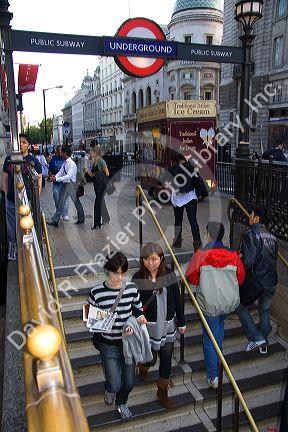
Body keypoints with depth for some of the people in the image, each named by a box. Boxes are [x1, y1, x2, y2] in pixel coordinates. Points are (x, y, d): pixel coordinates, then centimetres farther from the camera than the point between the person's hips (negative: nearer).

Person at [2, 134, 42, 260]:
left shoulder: (33, 161, -1)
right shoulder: (9, 159, 6)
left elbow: (39, 179, 0)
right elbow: (5, 178, 13)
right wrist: (5, 194, 7)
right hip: (11, 201, 3)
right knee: (11, 229, 11)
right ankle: (12, 249, 28)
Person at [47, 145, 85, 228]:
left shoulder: (72, 164, -19)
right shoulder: (65, 163, 7)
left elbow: (68, 176, -27)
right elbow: (60, 172, 5)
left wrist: (57, 179, -30)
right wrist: (55, 176, -16)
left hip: (71, 184, -8)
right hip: (64, 184, 8)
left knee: (76, 202, 9)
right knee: (60, 203, 6)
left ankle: (81, 219, 28)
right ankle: (55, 221, 7)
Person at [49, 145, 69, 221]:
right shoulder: (53, 159, 6)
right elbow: (50, 170, 11)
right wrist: (51, 176, -9)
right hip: (56, 182, 2)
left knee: (65, 199, -2)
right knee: (57, 199, 9)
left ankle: (65, 214, 8)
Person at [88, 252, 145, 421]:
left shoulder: (132, 288, -10)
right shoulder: (97, 292, -17)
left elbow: (138, 309, 5)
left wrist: (139, 317, -16)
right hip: (109, 345, -2)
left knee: (129, 383, 14)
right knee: (115, 385, 0)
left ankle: (122, 402, 50)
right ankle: (110, 389, 40)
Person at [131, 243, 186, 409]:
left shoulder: (169, 274, -9)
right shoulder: (138, 278, -16)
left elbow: (177, 299, 0)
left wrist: (182, 322, 7)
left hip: (168, 325, 2)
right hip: (148, 326, -2)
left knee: (166, 358, 13)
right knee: (151, 359, 10)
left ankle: (163, 391, 37)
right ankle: (144, 365, 49)